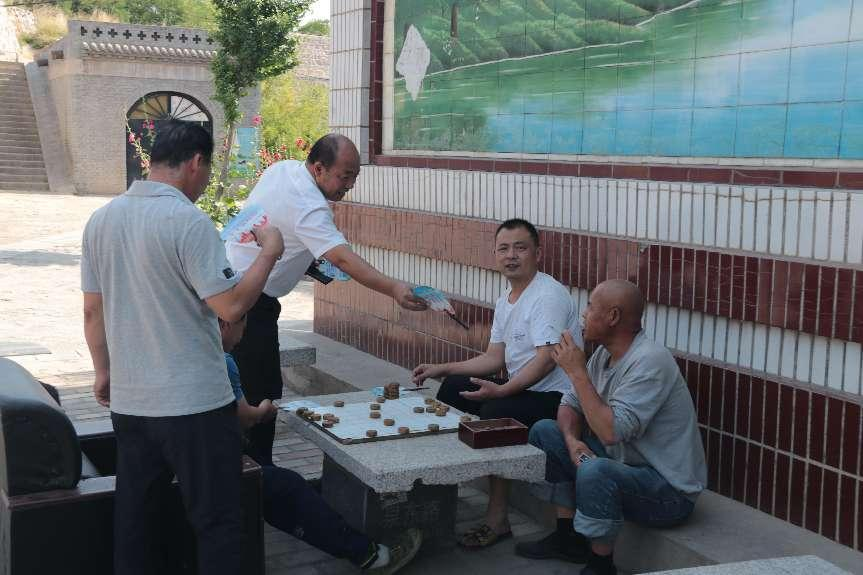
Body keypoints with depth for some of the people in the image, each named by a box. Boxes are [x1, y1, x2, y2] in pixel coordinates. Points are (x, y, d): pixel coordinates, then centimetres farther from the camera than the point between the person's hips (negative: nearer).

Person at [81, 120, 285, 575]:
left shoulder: (101, 220, 5)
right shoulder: (188, 222, -16)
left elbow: (93, 310, 11)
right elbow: (231, 305, -18)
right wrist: (269, 253, -5)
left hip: (127, 401, 7)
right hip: (194, 403, -7)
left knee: (135, 518, 16)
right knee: (216, 521, 3)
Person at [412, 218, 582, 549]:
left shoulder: (548, 295, -17)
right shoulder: (505, 302, 13)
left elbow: (546, 359, -27)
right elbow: (494, 358, 15)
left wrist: (501, 390, -33)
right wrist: (442, 369, 8)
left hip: (555, 396, -10)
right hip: (521, 389, 10)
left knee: (496, 413, -32)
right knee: (452, 388, 7)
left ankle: (497, 519, -22)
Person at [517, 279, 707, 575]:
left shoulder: (649, 361, -25)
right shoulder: (604, 354, 2)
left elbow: (611, 431, -32)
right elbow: (571, 404, 9)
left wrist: (577, 372, -24)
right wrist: (572, 440, -13)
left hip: (669, 492, -9)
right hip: (624, 463, 9)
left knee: (595, 471, -37)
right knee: (544, 431, 7)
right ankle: (568, 536, 13)